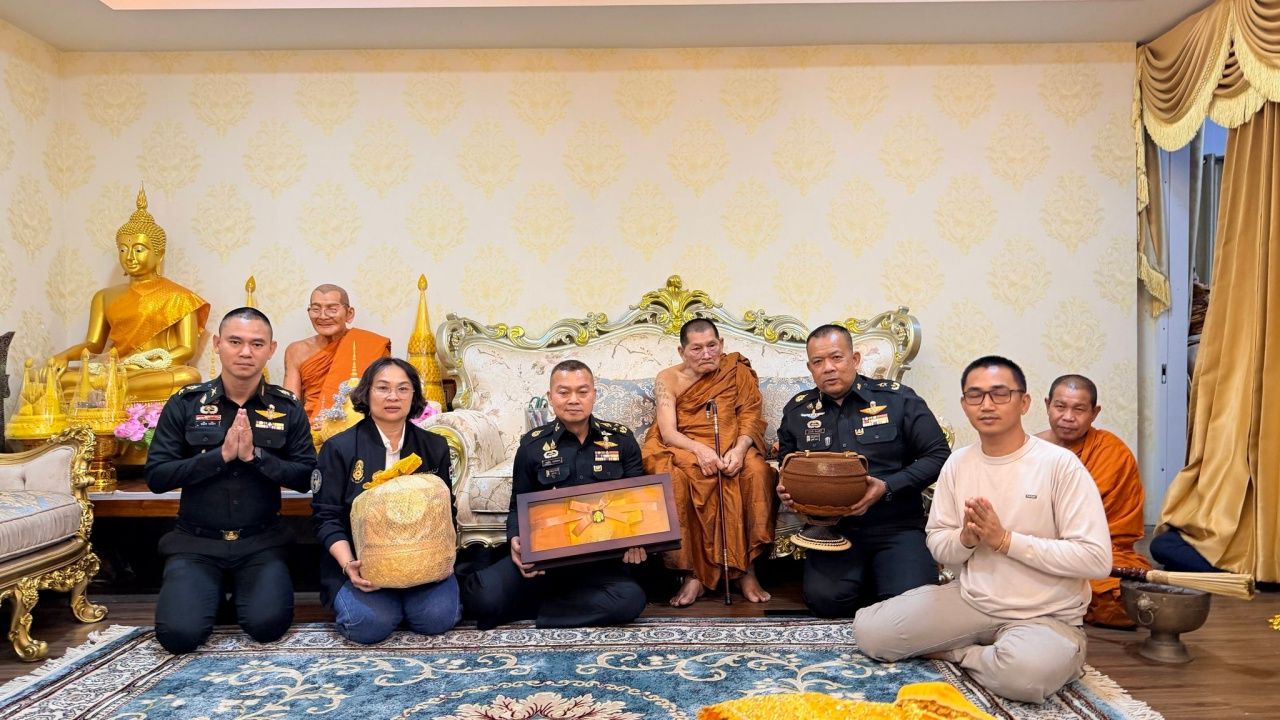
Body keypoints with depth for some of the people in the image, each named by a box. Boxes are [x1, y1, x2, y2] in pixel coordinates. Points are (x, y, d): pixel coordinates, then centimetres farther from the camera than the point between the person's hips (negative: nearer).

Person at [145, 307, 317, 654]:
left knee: (268, 625, -19)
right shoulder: (184, 404, -2)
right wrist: (221, 455, -20)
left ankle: (242, 589, 16)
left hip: (261, 542, 0)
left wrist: (254, 455, -20)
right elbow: (156, 477, -7)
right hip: (196, 541, 0)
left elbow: (305, 478, -5)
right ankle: (213, 591, 17)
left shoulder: (287, 407, -1)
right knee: (179, 634, -17)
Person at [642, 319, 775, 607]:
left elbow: (751, 419, -2)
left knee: (756, 471, -32)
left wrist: (739, 449, -24)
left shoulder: (738, 372, 7)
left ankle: (746, 570, -23)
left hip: (732, 450, 1)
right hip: (683, 451, -1)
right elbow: (668, 432, -6)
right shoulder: (668, 379, 3)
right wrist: (699, 449, -27)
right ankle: (693, 574, -27)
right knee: (673, 480, -35)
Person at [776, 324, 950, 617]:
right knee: (825, 598, -25)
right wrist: (786, 489, 0)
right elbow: (787, 466, 24)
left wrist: (887, 487, -14)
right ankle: (866, 575, 9)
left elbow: (938, 455, -1)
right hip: (832, 528, 2)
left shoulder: (898, 399, 1)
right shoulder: (797, 411, 10)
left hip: (896, 526, -1)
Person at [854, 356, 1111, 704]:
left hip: (1045, 617, -5)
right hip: (969, 599, 5)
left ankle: (959, 652, -4)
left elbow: (1096, 559, -18)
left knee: (1026, 672, -39)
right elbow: (937, 544, 7)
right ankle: (985, 650, 9)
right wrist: (965, 538, -17)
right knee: (869, 631, -7)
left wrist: (1004, 539, -21)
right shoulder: (957, 464, 2)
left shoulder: (1059, 463, -14)